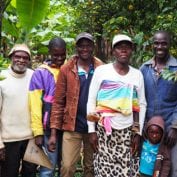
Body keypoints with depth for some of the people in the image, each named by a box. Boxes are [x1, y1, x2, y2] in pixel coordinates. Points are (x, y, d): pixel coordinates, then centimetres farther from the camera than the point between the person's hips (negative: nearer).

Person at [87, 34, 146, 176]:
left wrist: (138, 133, 3)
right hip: (103, 130, -1)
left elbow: (142, 105, 9)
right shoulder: (101, 70, -1)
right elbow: (91, 101, 0)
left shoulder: (137, 74, 6)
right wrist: (92, 130, -3)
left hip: (127, 131, 2)